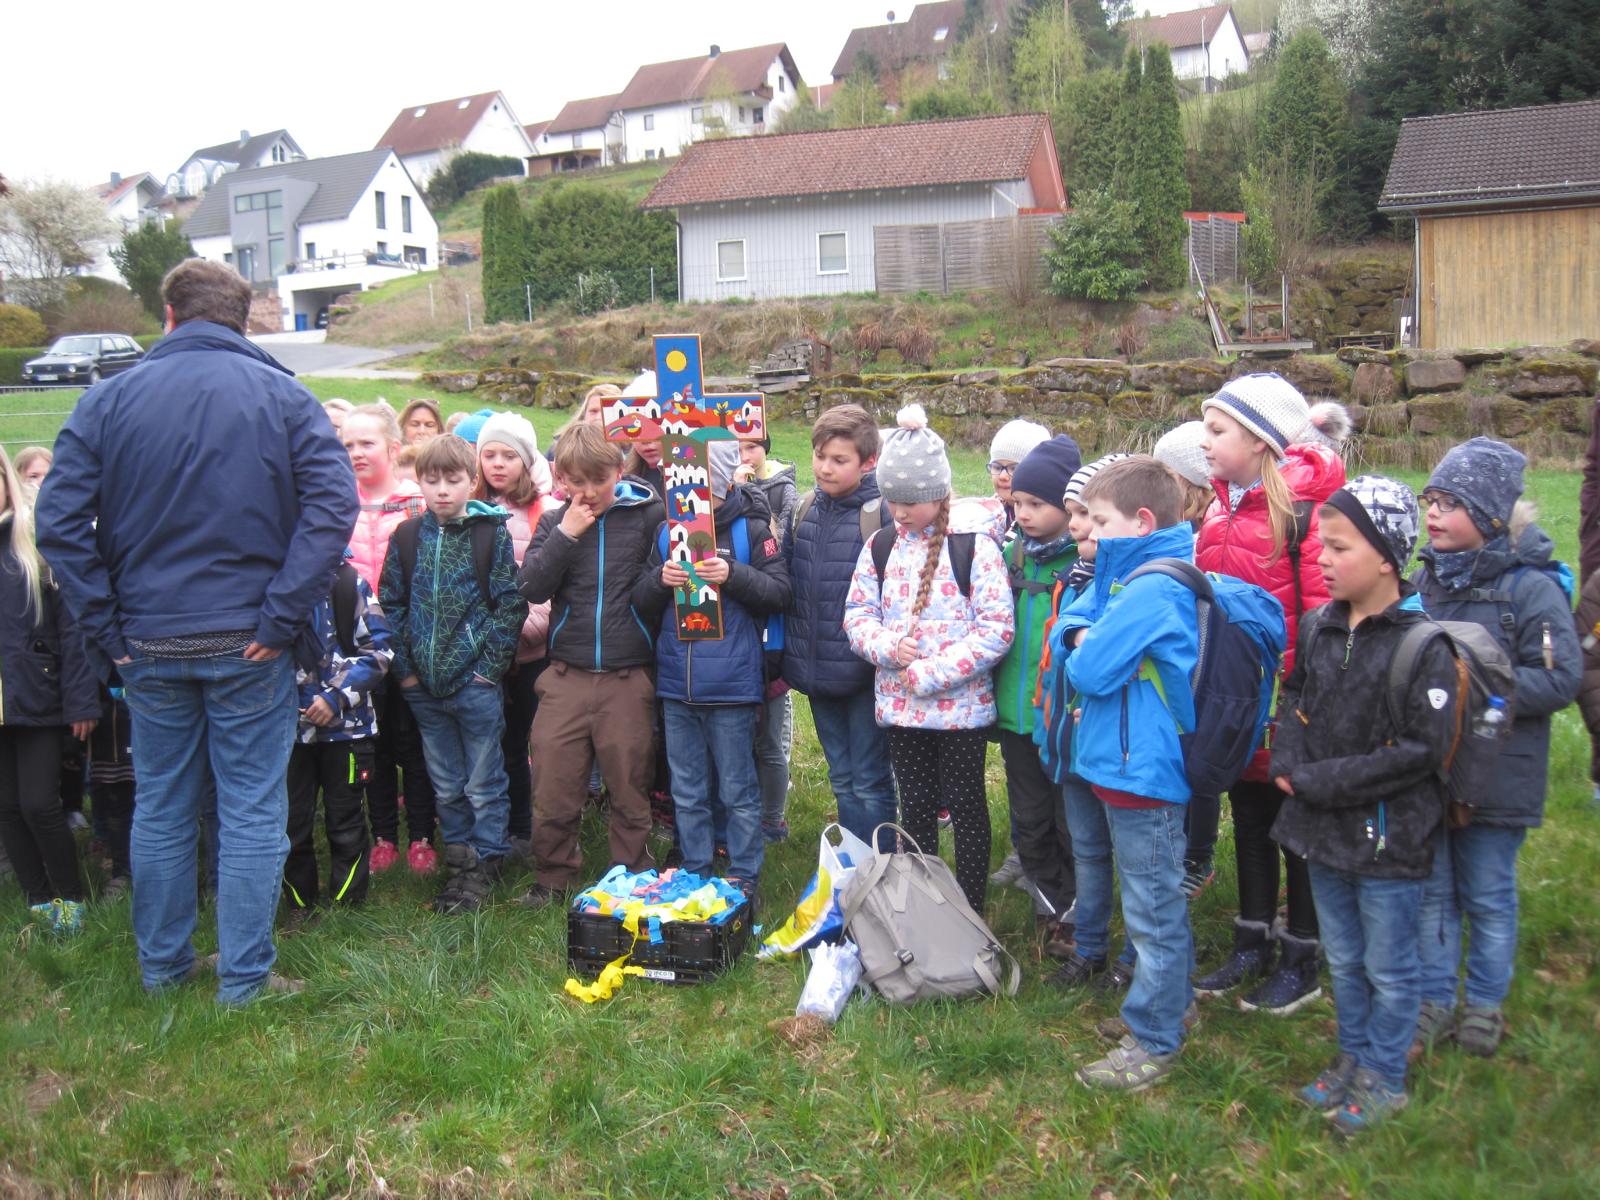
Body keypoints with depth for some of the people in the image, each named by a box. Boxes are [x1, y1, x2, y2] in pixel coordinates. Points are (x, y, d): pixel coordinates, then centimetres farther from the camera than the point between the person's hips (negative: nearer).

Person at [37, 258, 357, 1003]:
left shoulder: (109, 399, 2)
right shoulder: (281, 395, -3)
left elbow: (59, 522, -4)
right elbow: (334, 504, -15)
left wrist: (105, 629, 0)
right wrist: (282, 616, -11)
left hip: (147, 646, 2)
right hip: (246, 642, -2)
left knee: (160, 807, 16)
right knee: (251, 809, 6)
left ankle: (162, 964, 29)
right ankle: (244, 977, 12)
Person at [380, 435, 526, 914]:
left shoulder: (492, 532, -5)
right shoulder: (406, 537, 4)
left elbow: (511, 604, -6)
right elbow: (391, 605, 8)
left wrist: (490, 665, -10)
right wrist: (403, 667, 1)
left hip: (476, 682, -3)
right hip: (423, 686, 4)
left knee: (484, 784, 6)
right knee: (446, 786, 14)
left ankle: (487, 862, 17)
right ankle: (458, 859, 27)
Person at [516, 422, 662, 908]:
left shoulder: (650, 515, -2)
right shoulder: (554, 522, 7)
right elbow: (531, 588, -4)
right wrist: (566, 534, -10)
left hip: (629, 679, -2)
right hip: (566, 676, 2)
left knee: (630, 790, 8)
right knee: (553, 790, 6)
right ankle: (552, 878, 24)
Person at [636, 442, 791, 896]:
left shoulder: (751, 529, -4)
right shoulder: (667, 531, 8)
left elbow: (779, 593, -9)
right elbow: (642, 604, 9)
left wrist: (732, 575, -23)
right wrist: (660, 580, -12)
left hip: (732, 686, -4)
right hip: (676, 686, 4)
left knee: (738, 791, 6)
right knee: (687, 794, 15)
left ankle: (744, 878, 19)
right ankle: (695, 876, 27)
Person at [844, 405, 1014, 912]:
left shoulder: (974, 547, -12)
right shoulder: (880, 546, 4)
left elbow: (997, 629, -16)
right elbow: (856, 613, 7)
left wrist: (931, 674, -19)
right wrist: (887, 645, -15)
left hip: (960, 705, -5)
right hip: (899, 704, 5)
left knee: (965, 807, 7)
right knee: (915, 805, 17)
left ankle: (971, 910, 20)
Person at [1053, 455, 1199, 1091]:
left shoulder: (1152, 589, -22)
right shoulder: (1126, 575, 9)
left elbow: (1092, 671, -24)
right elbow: (1070, 621, 13)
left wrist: (1084, 653, -2)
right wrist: (1082, 635, -9)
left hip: (1144, 770, -10)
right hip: (1127, 762, 10)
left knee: (1153, 910, 2)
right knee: (1156, 901, 22)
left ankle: (1154, 1042, 13)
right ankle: (1169, 1005, 36)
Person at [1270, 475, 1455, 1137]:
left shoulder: (1424, 647, -18)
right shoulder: (1319, 628, 2)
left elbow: (1421, 748, -22)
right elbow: (1294, 702, 14)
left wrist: (1322, 783, -20)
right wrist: (1289, 763, -6)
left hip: (1389, 837, -6)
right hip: (1323, 831, 6)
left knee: (1390, 968, 11)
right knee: (1343, 959, 21)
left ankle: (1384, 1077, 28)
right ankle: (1352, 1057, 39)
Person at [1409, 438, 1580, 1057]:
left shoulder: (1532, 587, -12)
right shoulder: (1424, 578, 3)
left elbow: (1559, 680, -17)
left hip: (1496, 772, -4)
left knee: (1487, 896, 11)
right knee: (1431, 890, 14)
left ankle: (1485, 1005, 29)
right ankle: (1434, 1001, 28)